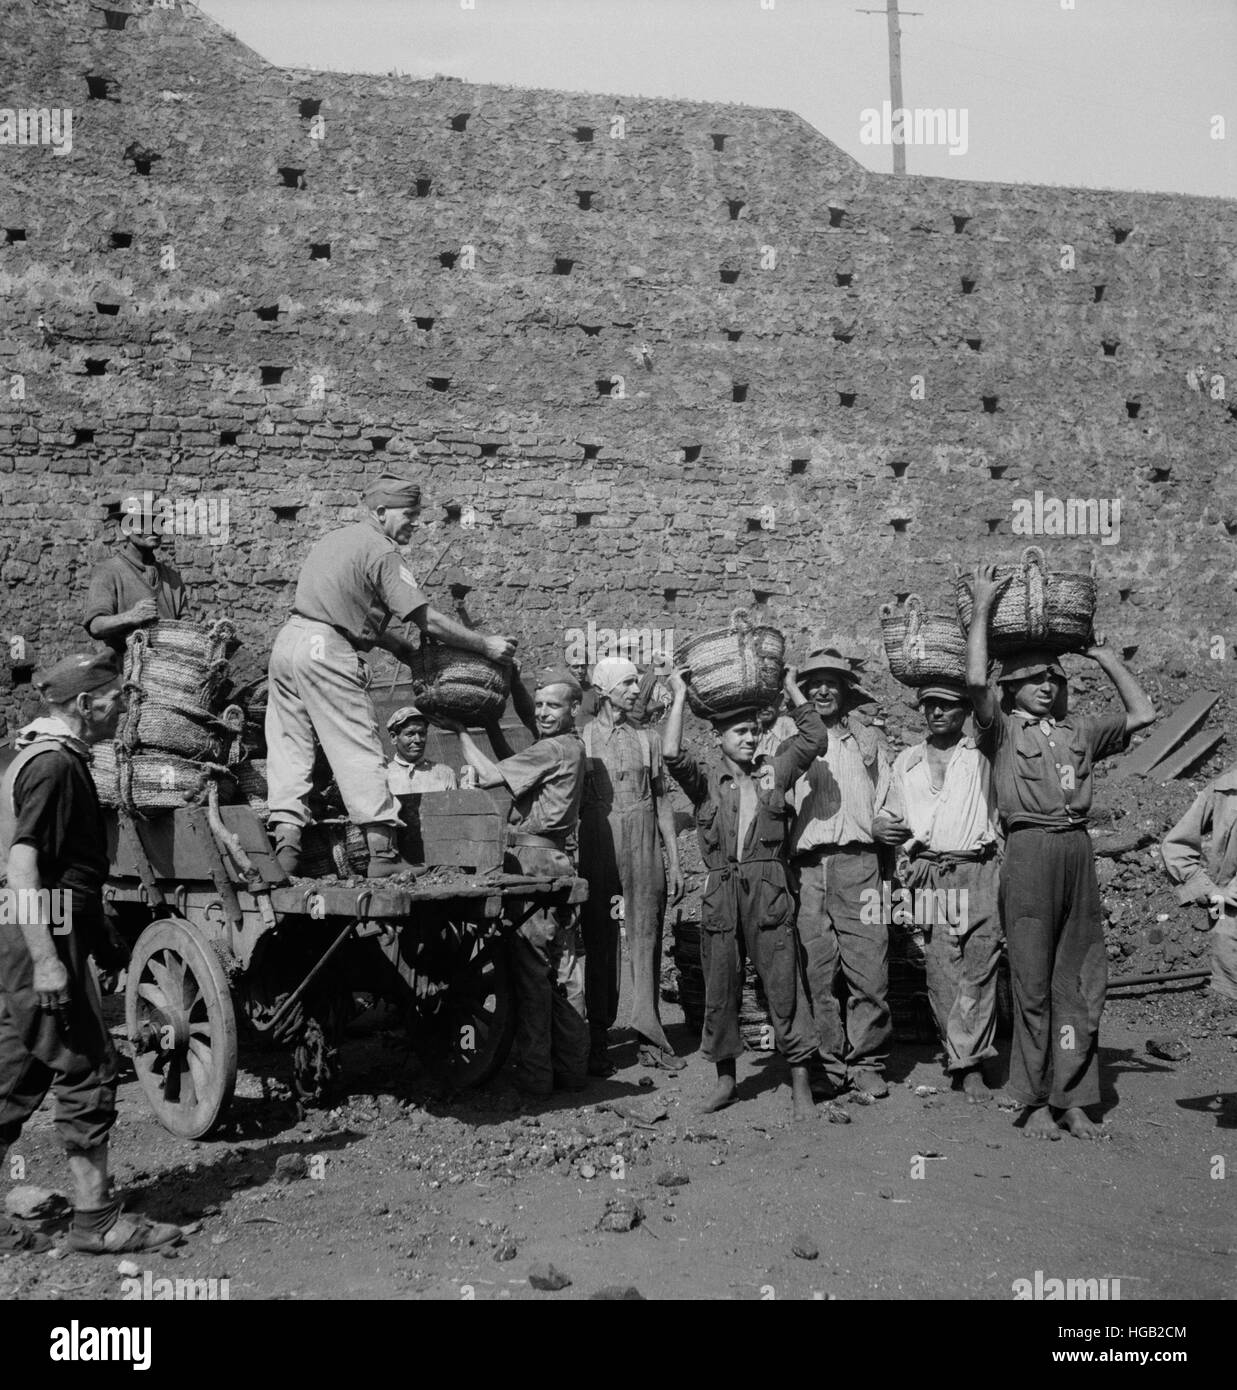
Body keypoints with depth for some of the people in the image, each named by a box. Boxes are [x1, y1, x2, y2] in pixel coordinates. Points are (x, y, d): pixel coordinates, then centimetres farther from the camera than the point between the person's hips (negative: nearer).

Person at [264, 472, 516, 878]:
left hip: (289, 638, 9)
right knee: (359, 750, -7)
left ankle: (286, 837, 0)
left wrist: (411, 652, 23)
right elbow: (427, 619, -10)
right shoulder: (381, 551, -5)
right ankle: (382, 854, -8)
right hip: (326, 651, -9)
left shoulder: (336, 539, 23)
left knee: (289, 744, 8)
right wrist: (485, 645, -1)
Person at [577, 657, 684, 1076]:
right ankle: (598, 1043, 5)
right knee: (599, 943, 0)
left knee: (647, 939, 1)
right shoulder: (581, 739, 5)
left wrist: (673, 862, 7)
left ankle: (649, 1038, 7)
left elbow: (662, 801, 12)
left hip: (644, 849, 2)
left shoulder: (647, 739, 11)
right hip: (597, 848, -2)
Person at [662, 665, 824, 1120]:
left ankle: (800, 1082, 3)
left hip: (769, 893, 0)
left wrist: (791, 689, 6)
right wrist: (680, 696, -6)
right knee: (720, 987, 8)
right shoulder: (705, 781, 5)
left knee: (783, 984, -3)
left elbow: (814, 738, 4)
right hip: (721, 893, 0)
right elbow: (673, 755, -13)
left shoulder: (772, 773, 10)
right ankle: (725, 1078, 21)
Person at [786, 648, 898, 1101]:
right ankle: (828, 1063, 7)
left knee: (869, 970, -7)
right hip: (806, 868, 0)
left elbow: (886, 805, 21)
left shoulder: (866, 741, 18)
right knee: (815, 972, -3)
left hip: (858, 863, 1)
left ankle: (866, 1063, 4)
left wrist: (881, 828, 3)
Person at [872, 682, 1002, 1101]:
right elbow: (887, 814, 23)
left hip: (979, 870, -1)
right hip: (931, 875, 2)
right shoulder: (906, 762, 19)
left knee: (978, 966, -7)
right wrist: (885, 827, 1)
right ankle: (965, 1057, 2)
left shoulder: (983, 757, 11)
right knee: (942, 970, -6)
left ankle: (968, 1063, -4)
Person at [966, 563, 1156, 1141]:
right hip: (1029, 848, -5)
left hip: (1078, 849, 5)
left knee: (1081, 980, 4)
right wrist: (982, 609, -3)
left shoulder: (1078, 731, 20)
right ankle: (1034, 1103, 4)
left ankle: (1073, 1099, 10)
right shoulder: (1002, 730, 7)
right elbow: (975, 682, -10)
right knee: (1032, 981, -2)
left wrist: (1105, 656, 22)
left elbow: (1142, 714, 24)